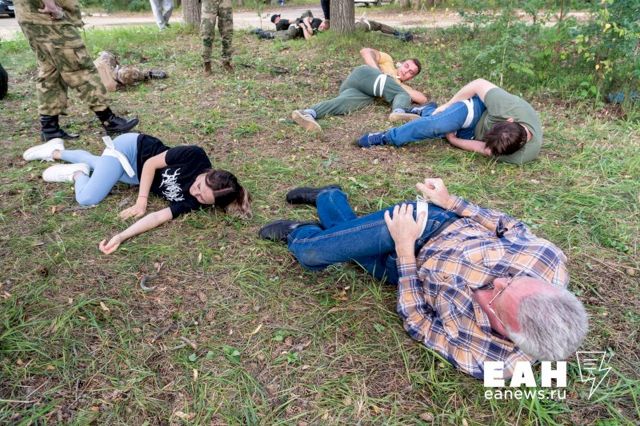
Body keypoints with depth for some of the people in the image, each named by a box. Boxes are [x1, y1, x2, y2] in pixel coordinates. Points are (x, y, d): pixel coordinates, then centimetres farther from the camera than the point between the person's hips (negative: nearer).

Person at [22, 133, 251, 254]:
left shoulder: (195, 202, -28)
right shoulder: (195, 157, -37)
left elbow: (161, 216, -36)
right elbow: (150, 163, -25)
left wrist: (122, 236, -49)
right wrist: (142, 201, -30)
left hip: (137, 178, 3)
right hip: (131, 147, -3)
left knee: (95, 171, 23)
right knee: (86, 197, -5)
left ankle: (57, 153, 51)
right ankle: (76, 173, 28)